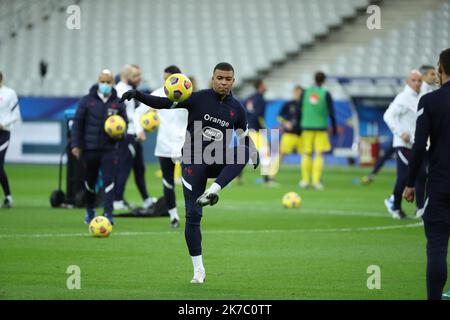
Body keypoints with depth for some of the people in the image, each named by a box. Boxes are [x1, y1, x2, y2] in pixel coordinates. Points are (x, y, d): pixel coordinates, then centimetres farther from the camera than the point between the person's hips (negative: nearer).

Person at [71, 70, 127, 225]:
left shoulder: (118, 103, 4)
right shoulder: (87, 101, 0)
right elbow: (77, 123, 1)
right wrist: (75, 144, -5)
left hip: (110, 149, 0)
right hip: (90, 148, 0)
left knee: (109, 181, -12)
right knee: (90, 181, 13)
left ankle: (108, 213, -12)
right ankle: (90, 210, 34)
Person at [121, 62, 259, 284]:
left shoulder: (237, 109, 6)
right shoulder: (198, 98, -4)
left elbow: (244, 137, 19)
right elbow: (164, 103, -8)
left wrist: (254, 156, 1)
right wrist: (137, 95, -21)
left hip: (219, 161, 2)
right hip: (194, 162, -2)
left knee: (241, 152, -30)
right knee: (193, 215, -7)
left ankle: (213, 191, -37)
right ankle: (198, 270, 2)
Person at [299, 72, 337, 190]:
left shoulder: (305, 92, 3)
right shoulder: (326, 94, -3)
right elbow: (331, 112, -4)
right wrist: (334, 128, 5)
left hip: (307, 127, 2)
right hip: (321, 127, -2)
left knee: (306, 154, 7)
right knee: (319, 155, -1)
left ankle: (305, 181, 6)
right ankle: (316, 181, -7)